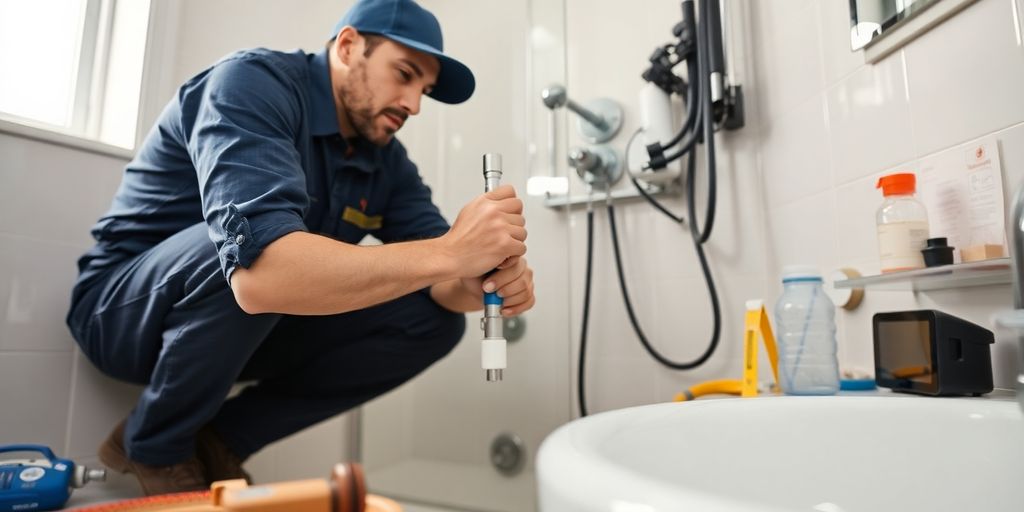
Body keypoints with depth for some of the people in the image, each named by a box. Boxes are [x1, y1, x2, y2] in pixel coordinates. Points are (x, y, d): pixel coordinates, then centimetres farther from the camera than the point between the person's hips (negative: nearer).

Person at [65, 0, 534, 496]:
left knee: (431, 317, -9)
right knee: (250, 248, -37)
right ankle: (153, 446, -7)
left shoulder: (385, 158, -2)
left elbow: (437, 277, -8)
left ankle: (221, 439, 0)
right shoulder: (252, 83, -23)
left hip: (254, 326, 6)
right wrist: (448, 252, -42)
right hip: (125, 307, -5)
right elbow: (260, 272, -41)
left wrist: (485, 281, -31)